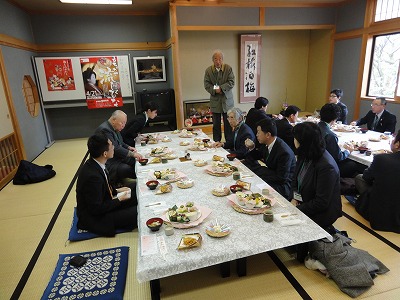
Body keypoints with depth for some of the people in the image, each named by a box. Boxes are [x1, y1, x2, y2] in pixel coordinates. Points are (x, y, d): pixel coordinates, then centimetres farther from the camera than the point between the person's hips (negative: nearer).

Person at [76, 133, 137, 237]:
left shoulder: (94, 163, -5)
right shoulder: (92, 176, -32)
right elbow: (97, 209, -24)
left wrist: (116, 191, 4)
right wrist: (119, 199, -14)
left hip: (101, 204, 9)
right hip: (94, 218, -9)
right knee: (138, 213, -20)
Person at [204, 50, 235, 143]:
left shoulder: (228, 68, -2)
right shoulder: (208, 70, 1)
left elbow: (231, 82, -9)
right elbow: (206, 84, -2)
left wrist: (221, 88, -21)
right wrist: (214, 90, -19)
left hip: (227, 100, 0)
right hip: (215, 101, 1)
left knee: (228, 123, 6)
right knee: (216, 124, 8)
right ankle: (216, 142, 19)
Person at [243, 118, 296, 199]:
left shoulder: (284, 152, -28)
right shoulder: (266, 144, -4)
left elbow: (281, 178, -26)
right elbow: (258, 156, 16)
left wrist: (261, 168, -20)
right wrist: (252, 148, -5)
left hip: (282, 185, -8)